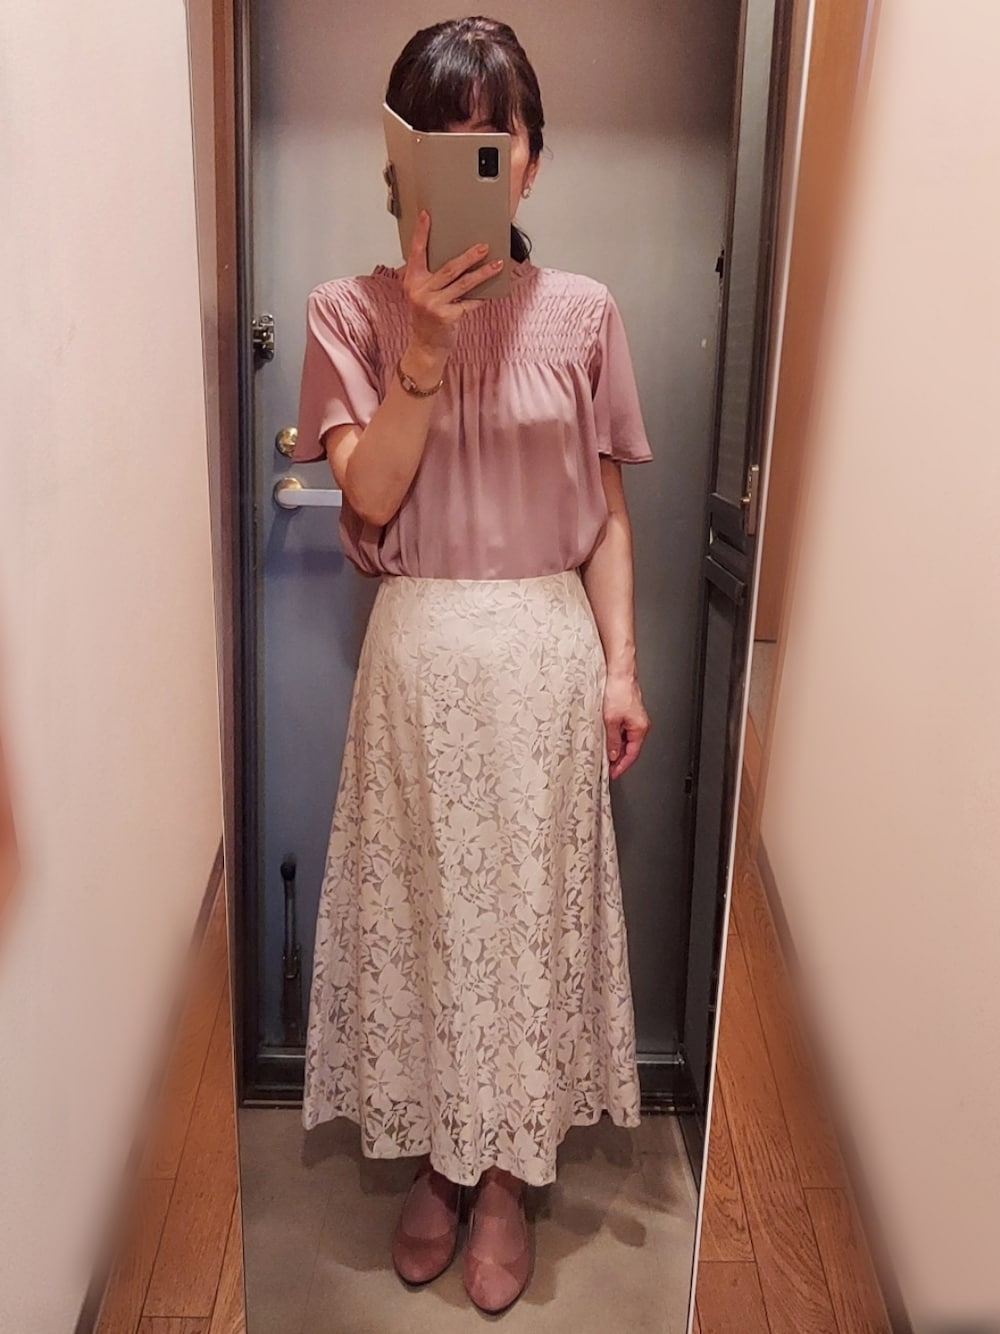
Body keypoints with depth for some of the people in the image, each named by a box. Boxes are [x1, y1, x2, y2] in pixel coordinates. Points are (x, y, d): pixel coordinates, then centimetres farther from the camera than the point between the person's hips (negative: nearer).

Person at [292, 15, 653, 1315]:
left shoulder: (582, 312, 2)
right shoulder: (355, 310, 0)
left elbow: (607, 512, 4)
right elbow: (370, 499, -9)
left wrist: (620, 665, -2)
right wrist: (427, 344, -19)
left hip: (549, 653, 1)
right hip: (421, 655, 0)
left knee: (531, 907, 9)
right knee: (423, 907, 9)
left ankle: (507, 1174, 29)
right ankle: (435, 1157, 32)